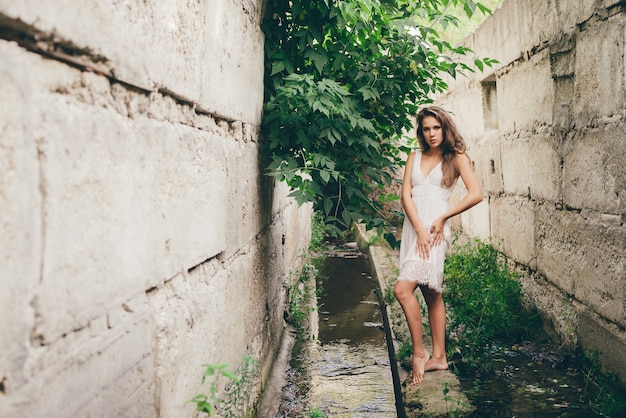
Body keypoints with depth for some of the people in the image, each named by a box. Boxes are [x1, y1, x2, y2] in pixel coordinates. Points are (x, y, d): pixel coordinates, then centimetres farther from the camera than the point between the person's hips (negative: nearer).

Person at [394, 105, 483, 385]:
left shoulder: (456, 158, 3)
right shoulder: (414, 157, 14)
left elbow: (476, 194, -8)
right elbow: (406, 195, 3)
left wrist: (443, 218, -10)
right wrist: (419, 230, -10)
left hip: (435, 229, -5)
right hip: (412, 228, 5)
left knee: (403, 288, -19)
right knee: (431, 294, 11)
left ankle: (419, 353, -5)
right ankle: (439, 357, 19)